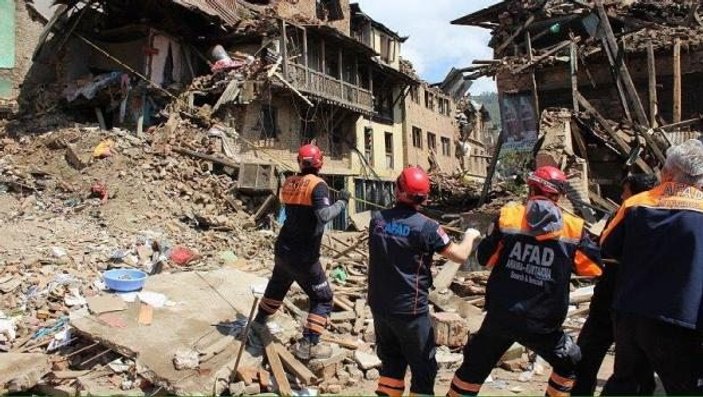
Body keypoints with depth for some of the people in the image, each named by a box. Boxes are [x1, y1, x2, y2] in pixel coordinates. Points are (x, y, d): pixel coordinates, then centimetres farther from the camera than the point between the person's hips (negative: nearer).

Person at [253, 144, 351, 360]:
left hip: (283, 249, 7)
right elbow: (324, 216, -29)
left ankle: (259, 322, 46)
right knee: (323, 299, 5)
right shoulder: (318, 185, -17)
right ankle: (308, 344, 0)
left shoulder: (288, 183, 3)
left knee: (277, 286, 30)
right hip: (304, 256, -7)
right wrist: (341, 201, -15)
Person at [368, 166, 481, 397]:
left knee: (391, 361, 22)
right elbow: (460, 256, -7)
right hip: (409, 309, -5)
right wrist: (470, 236, 13)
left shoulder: (377, 219, 0)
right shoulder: (426, 227, -15)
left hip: (379, 305, 5)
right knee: (423, 368, 8)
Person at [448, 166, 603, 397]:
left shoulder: (507, 216, -4)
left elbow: (485, 258, 2)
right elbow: (596, 267, 6)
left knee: (475, 365, 19)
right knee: (570, 364, 26)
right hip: (541, 324, -1)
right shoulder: (573, 228, -4)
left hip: (500, 316, 1)